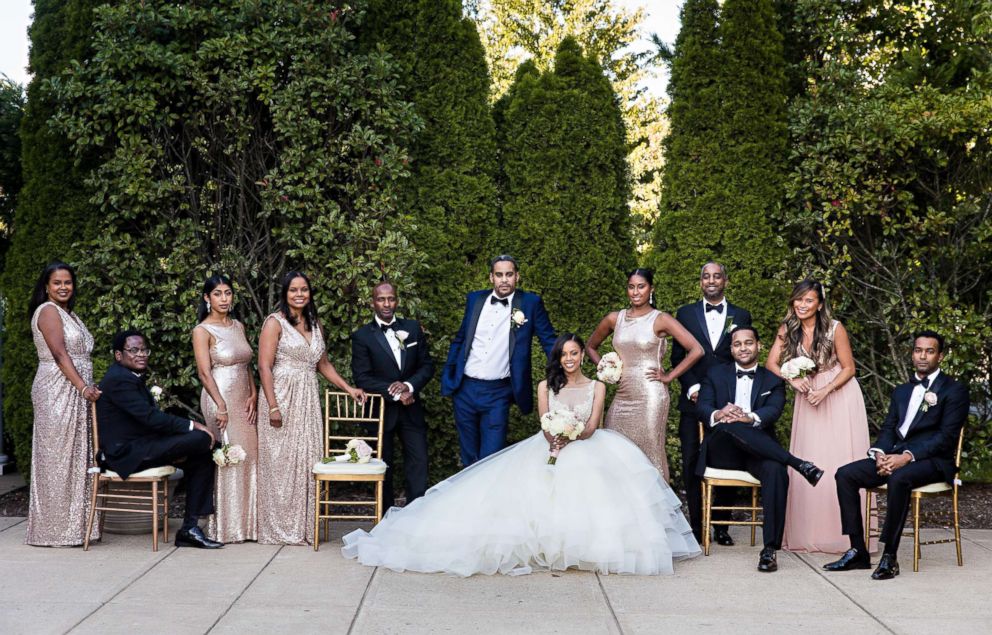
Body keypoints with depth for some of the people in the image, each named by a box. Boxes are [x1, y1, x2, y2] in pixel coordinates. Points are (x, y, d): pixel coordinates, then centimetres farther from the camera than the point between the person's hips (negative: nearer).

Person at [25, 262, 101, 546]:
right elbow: (59, 354, -17)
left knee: (73, 457, 8)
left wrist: (88, 388, 13)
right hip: (57, 392, -9)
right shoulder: (48, 311, -7)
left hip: (75, 393, 9)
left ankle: (71, 525, 12)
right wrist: (83, 387, -24)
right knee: (58, 458, -5)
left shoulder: (70, 315, 20)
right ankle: (56, 530, -1)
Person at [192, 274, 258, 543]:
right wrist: (221, 406, -19)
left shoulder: (238, 326, 14)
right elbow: (204, 372, -12)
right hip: (219, 398, -6)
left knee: (249, 456, 6)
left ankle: (246, 522, 15)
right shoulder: (202, 330, -5)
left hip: (243, 399, 6)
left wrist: (253, 395, 3)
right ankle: (224, 527, 3)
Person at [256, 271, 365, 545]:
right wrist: (273, 406, -18)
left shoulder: (315, 325, 14)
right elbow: (264, 367, -11)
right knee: (281, 462, -1)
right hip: (281, 398, -6)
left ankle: (304, 527, 13)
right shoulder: (275, 322, -4)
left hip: (308, 401, 6)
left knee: (307, 461, 5)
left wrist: (348, 388, 16)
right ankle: (280, 528, 8)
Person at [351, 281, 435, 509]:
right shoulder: (362, 336, -5)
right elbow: (362, 378, -11)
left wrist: (409, 385, -13)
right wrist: (395, 394, -17)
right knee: (383, 467, 8)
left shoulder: (413, 328, 5)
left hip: (410, 409, 2)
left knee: (418, 464, -3)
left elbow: (427, 365, 5)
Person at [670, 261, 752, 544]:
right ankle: (696, 525, 5)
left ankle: (721, 526, 11)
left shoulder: (741, 316, 10)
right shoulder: (685, 314, 10)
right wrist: (692, 388, -6)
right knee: (691, 463, -2)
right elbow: (677, 357, 7)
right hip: (694, 401, 0)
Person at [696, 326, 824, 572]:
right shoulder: (715, 374, 18)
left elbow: (773, 411, -4)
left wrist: (750, 418, -29)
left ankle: (770, 549, -33)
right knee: (729, 426, -36)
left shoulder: (772, 380, 16)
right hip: (722, 452, 0)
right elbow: (702, 408, 2)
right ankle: (798, 463, -30)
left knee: (775, 470, -35)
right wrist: (718, 415, -25)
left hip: (757, 452, 0)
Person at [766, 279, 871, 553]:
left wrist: (826, 390, -20)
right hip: (807, 397, 4)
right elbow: (771, 363, -2)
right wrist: (793, 380, -19)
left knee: (840, 463, -5)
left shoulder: (835, 329, -14)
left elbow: (848, 368, -7)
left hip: (839, 395, -4)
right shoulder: (787, 329, -2)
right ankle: (809, 534, 8)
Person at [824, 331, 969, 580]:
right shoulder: (901, 391, 21)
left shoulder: (954, 390, 0)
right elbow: (888, 428, 15)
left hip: (933, 460, -7)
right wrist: (880, 453, -9)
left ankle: (889, 557, -30)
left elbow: (946, 437, -10)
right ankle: (858, 551, -14)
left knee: (898, 478, -38)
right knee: (845, 475, -14)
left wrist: (907, 456, -21)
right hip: (895, 455, 7)